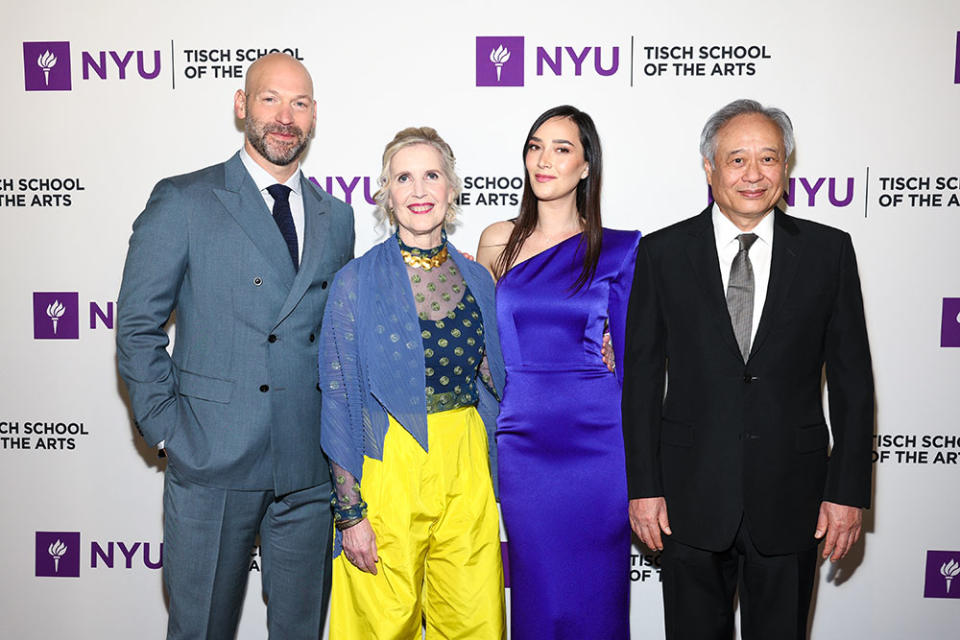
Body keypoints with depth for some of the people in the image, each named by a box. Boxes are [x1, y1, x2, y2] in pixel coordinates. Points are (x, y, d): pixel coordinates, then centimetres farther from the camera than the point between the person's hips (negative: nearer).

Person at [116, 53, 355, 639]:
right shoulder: (182, 201, -2)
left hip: (309, 469, 4)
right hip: (212, 461, -3)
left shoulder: (336, 218, 11)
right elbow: (138, 328, -2)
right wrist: (167, 428, -7)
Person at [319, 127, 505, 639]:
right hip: (389, 466, -3)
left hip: (467, 465, 4)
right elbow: (338, 401, -7)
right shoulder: (357, 281, -6)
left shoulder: (477, 280, 7)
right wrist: (349, 512, -10)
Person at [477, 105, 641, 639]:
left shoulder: (620, 250, 0)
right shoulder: (498, 242, 6)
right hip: (523, 442, 2)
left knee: (595, 594, 9)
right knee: (538, 595, 10)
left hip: (598, 442, -1)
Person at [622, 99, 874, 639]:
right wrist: (644, 487, -4)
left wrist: (849, 491, -1)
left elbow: (852, 377, 2)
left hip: (791, 496, 1)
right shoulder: (663, 252, -2)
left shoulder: (829, 251, 0)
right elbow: (642, 375, -1)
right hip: (691, 497, 0)